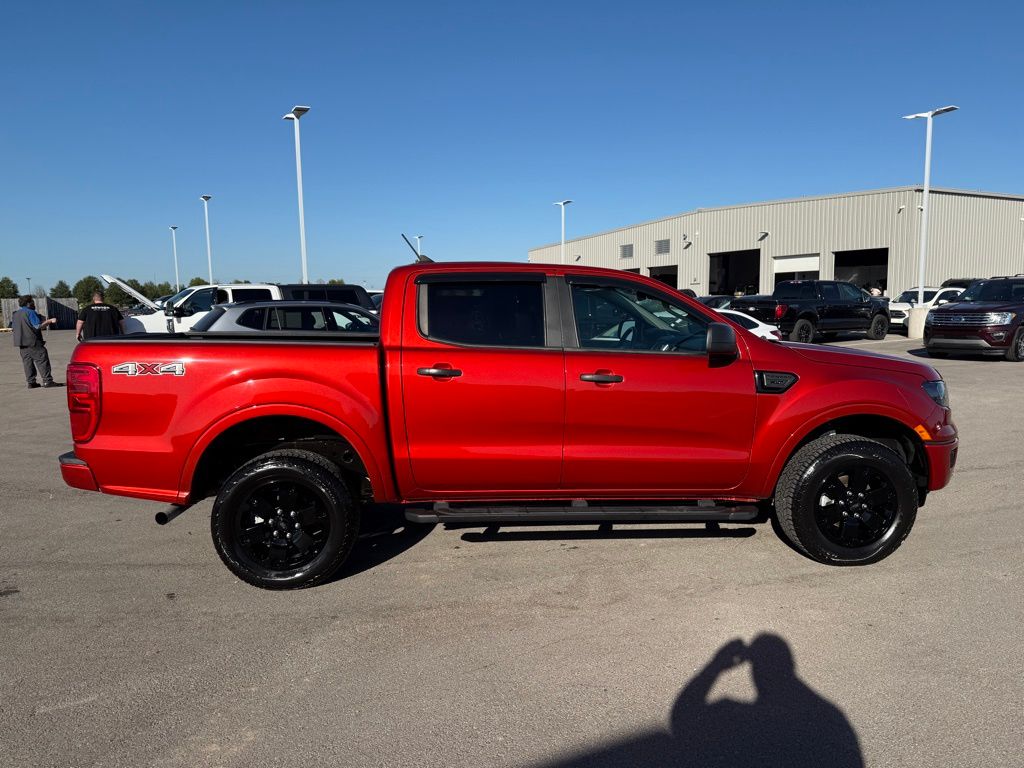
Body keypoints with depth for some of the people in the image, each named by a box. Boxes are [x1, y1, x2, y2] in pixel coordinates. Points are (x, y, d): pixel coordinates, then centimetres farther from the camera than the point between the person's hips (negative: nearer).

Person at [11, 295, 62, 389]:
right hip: (33, 341, -8)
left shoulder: (15, 314, 16)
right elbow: (38, 326, -16)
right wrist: (50, 321, -8)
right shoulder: (30, 312, -10)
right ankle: (47, 381, -11)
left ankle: (31, 382, 8)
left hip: (21, 342, 8)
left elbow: (13, 327, 20)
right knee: (42, 360, -6)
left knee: (27, 362, 9)